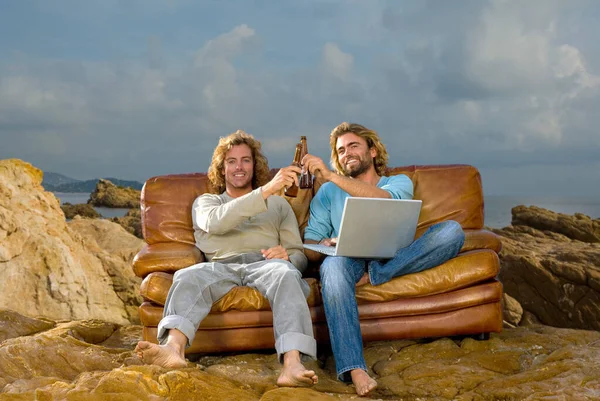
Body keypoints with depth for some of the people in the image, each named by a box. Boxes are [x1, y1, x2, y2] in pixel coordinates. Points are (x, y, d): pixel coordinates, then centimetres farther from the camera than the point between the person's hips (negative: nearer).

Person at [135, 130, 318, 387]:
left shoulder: (278, 205, 29)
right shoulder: (206, 202, 25)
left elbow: (299, 255, 20)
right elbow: (216, 222, -2)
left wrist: (287, 255, -8)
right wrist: (266, 189, -11)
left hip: (265, 265, 0)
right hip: (222, 267, 0)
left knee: (286, 274, -36)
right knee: (187, 277, -33)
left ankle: (292, 364, -55)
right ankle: (173, 348, -57)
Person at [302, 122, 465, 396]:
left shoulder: (399, 182, 18)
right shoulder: (328, 192, 22)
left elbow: (382, 200, -9)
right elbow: (310, 247, 14)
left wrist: (330, 175, -20)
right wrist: (324, 246, -13)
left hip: (394, 261, 0)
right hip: (349, 260, 0)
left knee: (452, 230, -22)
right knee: (332, 265, -39)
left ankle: (372, 276, -30)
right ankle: (354, 370, -47)